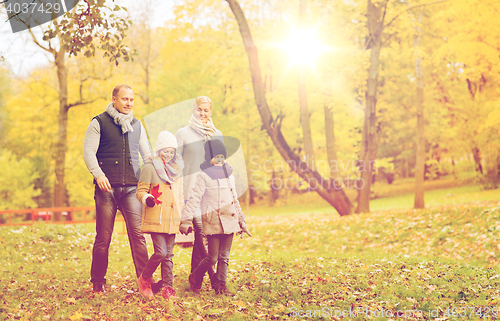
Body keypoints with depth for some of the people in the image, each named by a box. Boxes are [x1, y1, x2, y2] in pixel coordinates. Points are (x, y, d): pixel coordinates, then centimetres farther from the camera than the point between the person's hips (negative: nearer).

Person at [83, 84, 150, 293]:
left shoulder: (137, 125, 17)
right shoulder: (99, 123, 4)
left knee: (138, 234, -6)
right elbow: (88, 152, -4)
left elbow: (147, 155, 21)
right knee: (103, 237, 1)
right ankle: (98, 284, 14)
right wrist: (98, 174, -20)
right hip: (107, 188, -3)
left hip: (131, 188, 3)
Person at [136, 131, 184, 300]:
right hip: (155, 219, -6)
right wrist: (146, 198, -27)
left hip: (172, 219, 6)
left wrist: (183, 216, 20)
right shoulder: (150, 168, -4)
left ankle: (167, 287, 12)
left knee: (168, 255, 6)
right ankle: (144, 279, 10)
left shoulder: (177, 169, 16)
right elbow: (141, 190, -5)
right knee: (160, 252, -13)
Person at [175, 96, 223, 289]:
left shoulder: (217, 135, 16)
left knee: (202, 233, 0)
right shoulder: (183, 133, 6)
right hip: (192, 190, -3)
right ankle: (213, 275, -11)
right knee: (202, 231, -14)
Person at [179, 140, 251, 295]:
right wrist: (186, 220, -17)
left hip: (229, 221, 5)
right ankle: (195, 278, 18)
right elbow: (194, 199, -9)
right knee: (212, 257, -5)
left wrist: (242, 221, 22)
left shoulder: (229, 176, 16)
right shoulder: (203, 177, -2)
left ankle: (220, 286, 10)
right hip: (213, 222, -5)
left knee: (224, 256, 5)